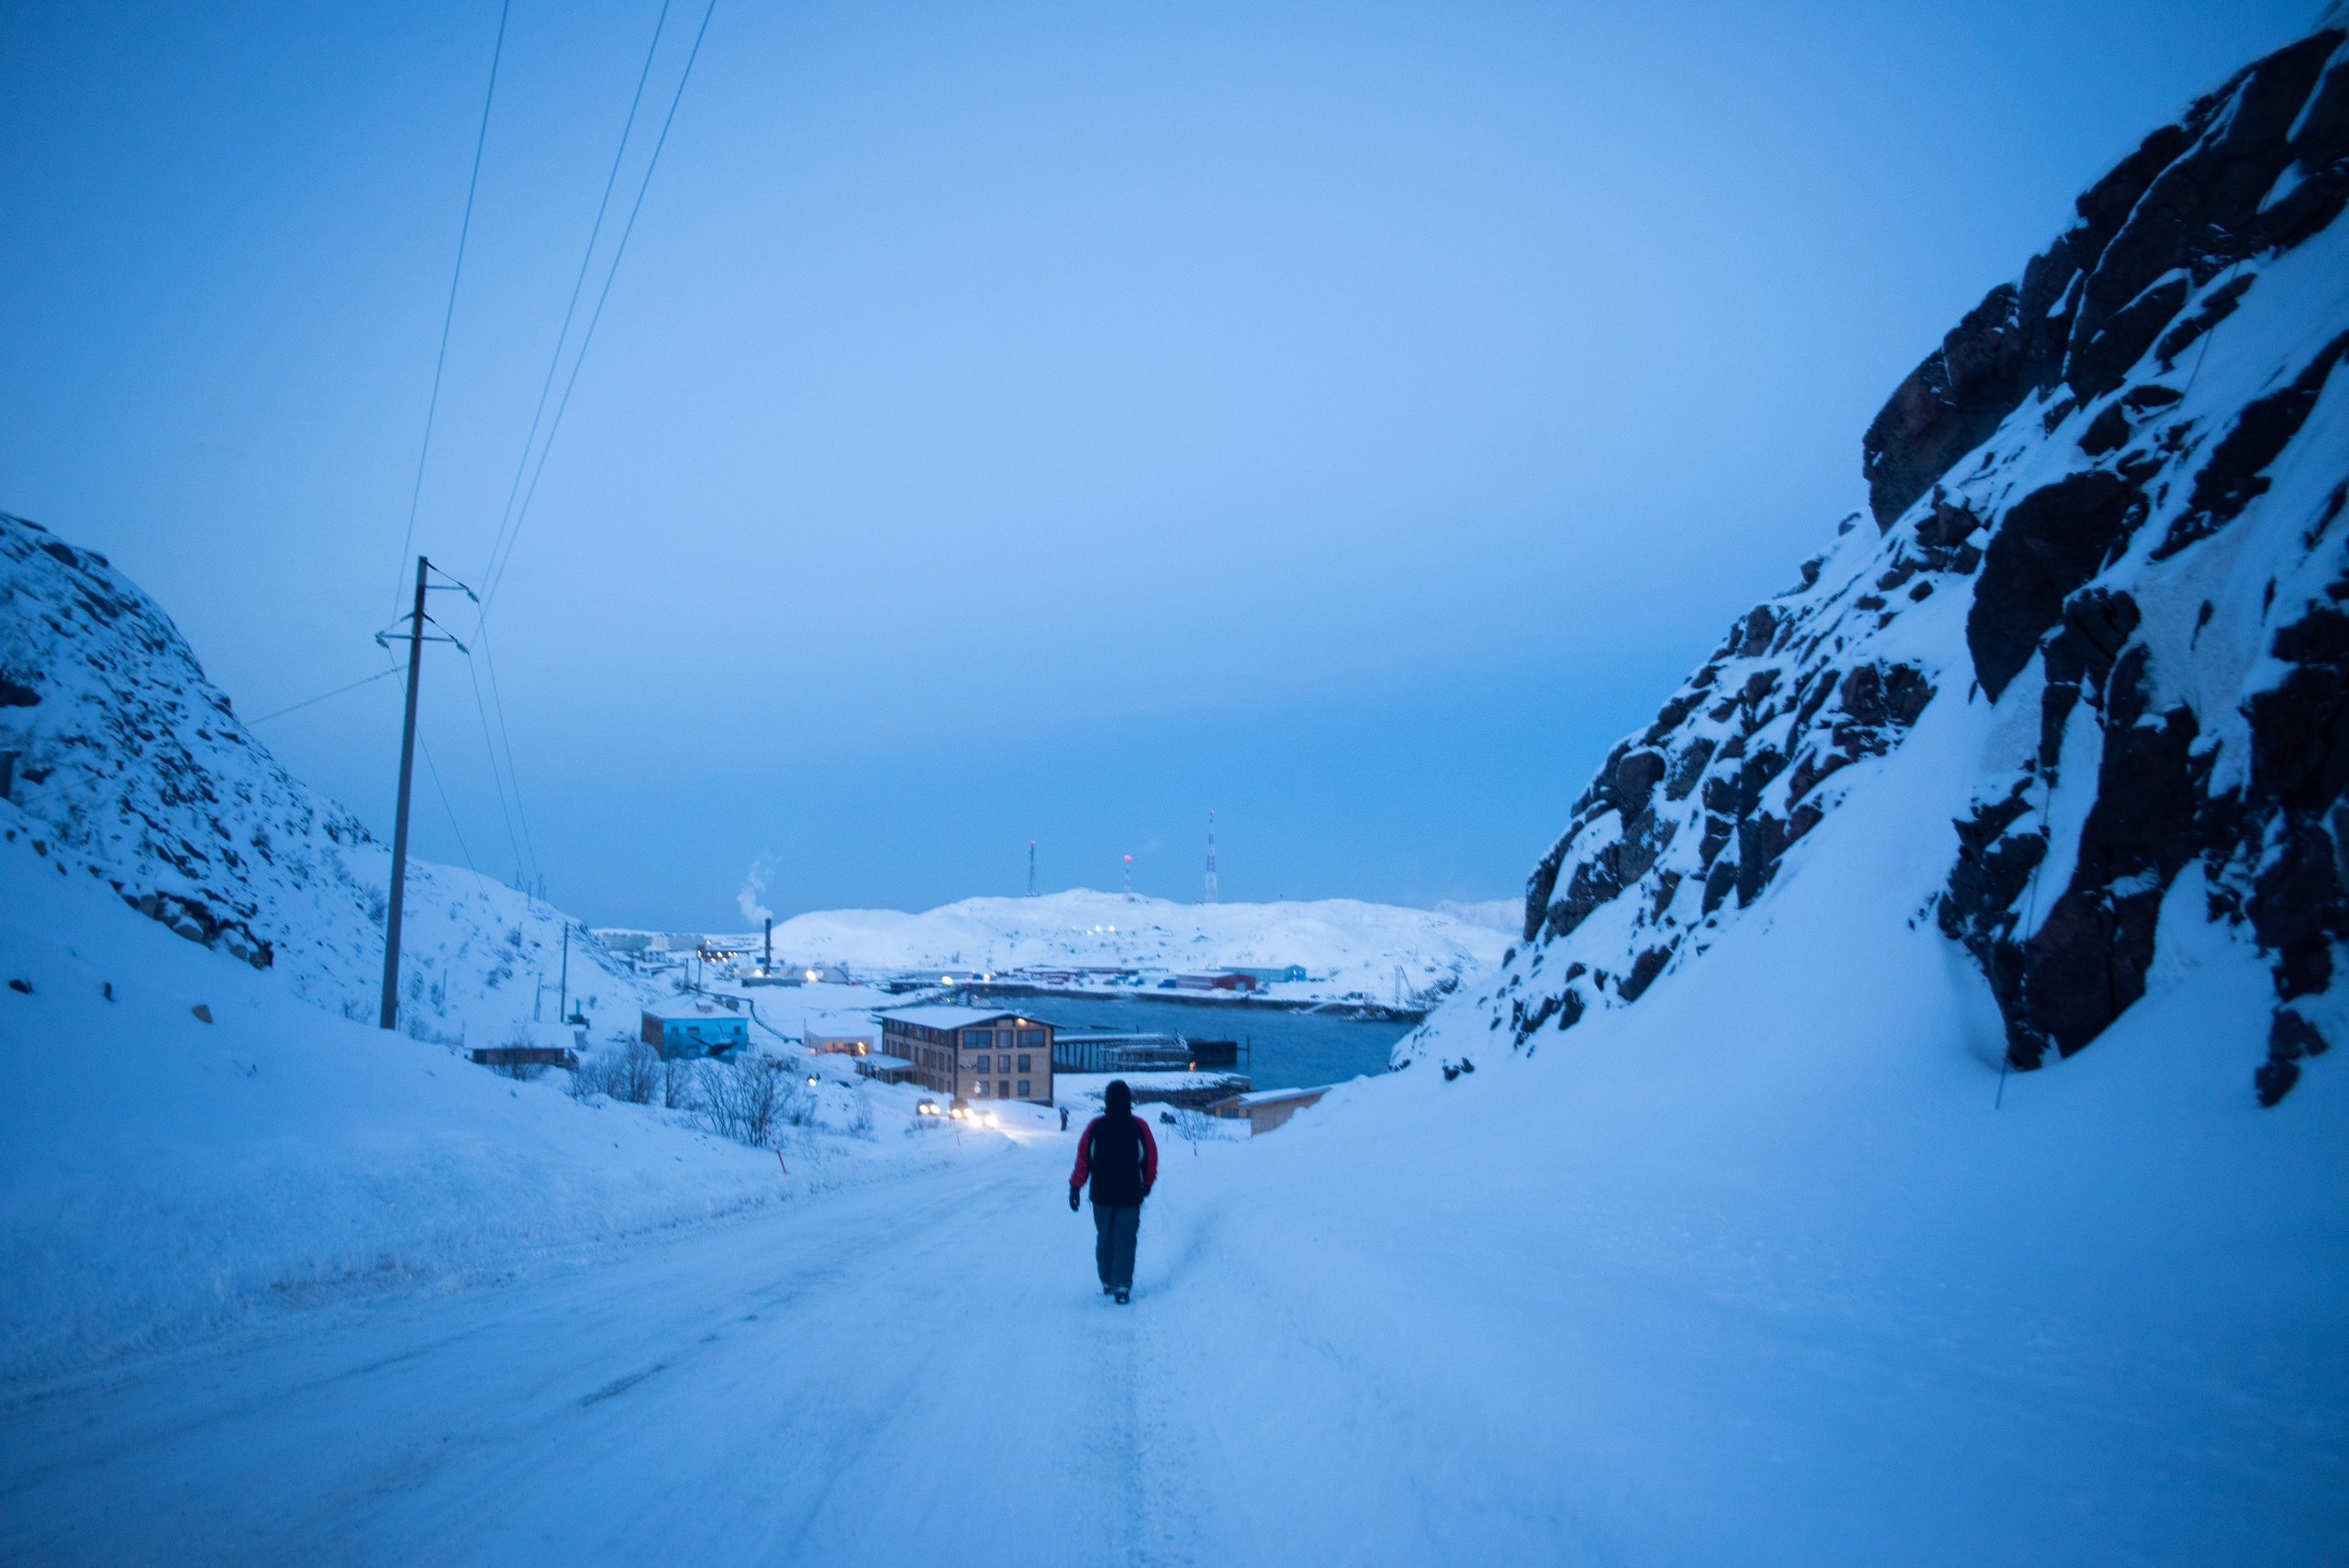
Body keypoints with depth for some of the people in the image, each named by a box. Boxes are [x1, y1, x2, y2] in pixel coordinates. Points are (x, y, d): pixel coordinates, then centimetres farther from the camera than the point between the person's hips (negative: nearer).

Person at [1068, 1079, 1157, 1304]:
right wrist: (1148, 1183, 18)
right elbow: (1151, 1158, 2)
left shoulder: (1095, 1126, -6)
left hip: (1101, 1194, 1)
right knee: (1125, 1239, 2)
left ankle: (1107, 1283, 22)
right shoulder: (1139, 1127, -7)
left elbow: (1083, 1157, -4)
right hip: (1130, 1195, -1)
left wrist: (1075, 1187, 2)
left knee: (1104, 1238, 15)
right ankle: (1122, 1285, -8)